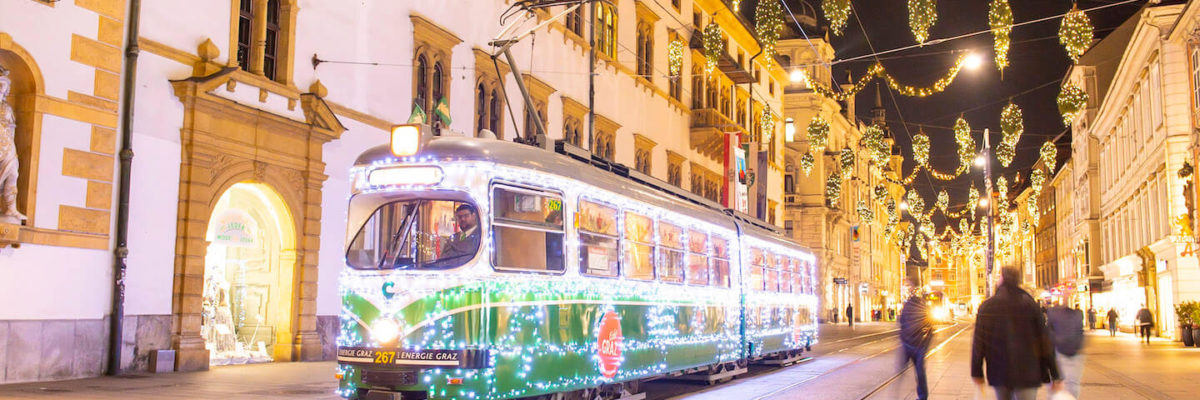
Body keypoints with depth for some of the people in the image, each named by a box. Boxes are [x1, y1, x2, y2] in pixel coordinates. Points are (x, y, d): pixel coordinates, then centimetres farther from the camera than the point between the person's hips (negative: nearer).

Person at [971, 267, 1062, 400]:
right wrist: (1056, 377, 1)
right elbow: (1045, 341, -3)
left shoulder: (986, 306, -1)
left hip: (999, 373, 2)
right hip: (1026, 375, -1)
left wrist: (977, 374, 4)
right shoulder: (1030, 304, -2)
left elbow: (978, 342, -3)